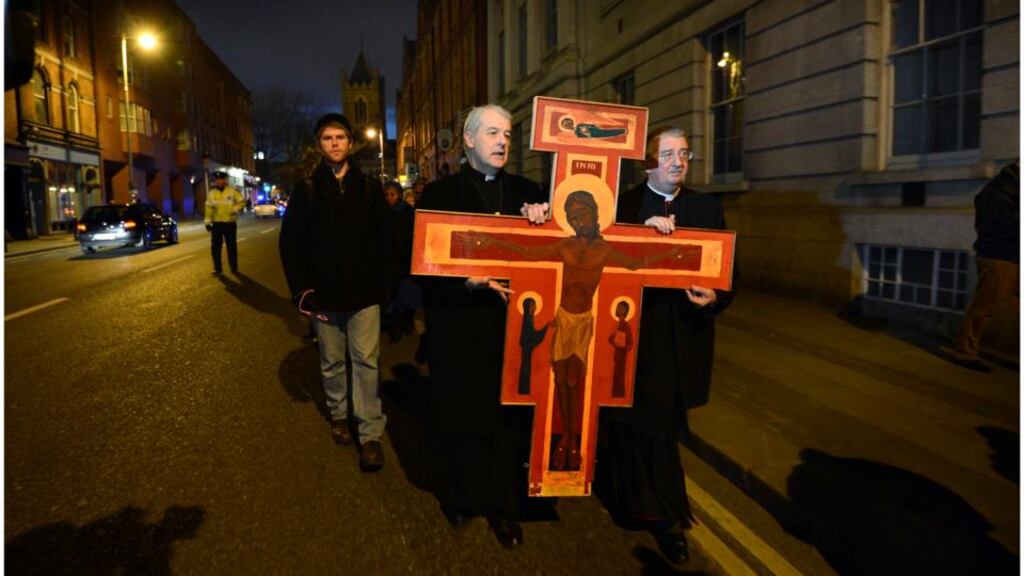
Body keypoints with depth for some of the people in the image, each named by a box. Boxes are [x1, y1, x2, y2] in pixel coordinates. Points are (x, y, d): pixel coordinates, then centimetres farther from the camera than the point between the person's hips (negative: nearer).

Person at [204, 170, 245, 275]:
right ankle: (217, 269, 9)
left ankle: (234, 267, 18)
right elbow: (209, 208, 5)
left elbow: (242, 202, -2)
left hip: (230, 223, -2)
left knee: (231, 246, 5)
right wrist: (207, 222, 1)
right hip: (217, 223, 3)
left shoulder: (232, 191, -4)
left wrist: (235, 209, -17)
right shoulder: (211, 193, 5)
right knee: (215, 247, 1)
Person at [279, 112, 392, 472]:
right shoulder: (306, 189, 3)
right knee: (332, 361, 13)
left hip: (364, 292, -1)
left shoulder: (369, 187, 4)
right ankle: (338, 413, 32)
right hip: (324, 293, 1)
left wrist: (383, 282, -5)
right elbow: (290, 242, 2)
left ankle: (371, 434, 1)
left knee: (366, 360, -3)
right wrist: (301, 288, -6)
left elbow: (384, 239, 3)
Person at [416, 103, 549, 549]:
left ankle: (503, 503, 24)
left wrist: (542, 215, -16)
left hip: (513, 322, 3)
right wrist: (467, 280, -21)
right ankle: (459, 495, 32)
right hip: (460, 324, -2)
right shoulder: (441, 193, 1)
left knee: (509, 414, 7)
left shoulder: (525, 191, 10)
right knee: (460, 413, 10)